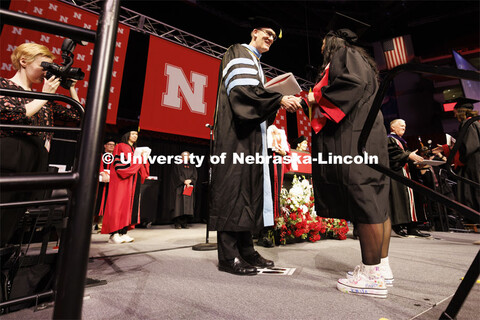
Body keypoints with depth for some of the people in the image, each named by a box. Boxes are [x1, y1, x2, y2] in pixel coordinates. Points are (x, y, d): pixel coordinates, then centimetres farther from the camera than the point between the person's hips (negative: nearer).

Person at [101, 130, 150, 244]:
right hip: (122, 180, -7)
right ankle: (114, 234, -8)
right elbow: (118, 163, -12)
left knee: (130, 204, 1)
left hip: (133, 180, 7)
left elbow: (140, 164, 18)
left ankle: (123, 232, 4)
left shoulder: (135, 150, 22)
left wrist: (142, 157, 2)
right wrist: (135, 161, -10)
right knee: (119, 204, -10)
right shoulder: (120, 147, 2)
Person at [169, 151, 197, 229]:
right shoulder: (177, 166, 9)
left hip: (189, 187, 3)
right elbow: (177, 176, -4)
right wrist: (184, 181, -16)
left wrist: (189, 180, -14)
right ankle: (177, 223, -4)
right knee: (179, 204, -7)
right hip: (179, 188, -3)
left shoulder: (192, 167, 17)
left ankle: (184, 223, 3)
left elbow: (194, 177, 5)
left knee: (188, 204, -1)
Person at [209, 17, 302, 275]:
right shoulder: (239, 53, 4)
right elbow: (241, 89, -15)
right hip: (236, 130, -9)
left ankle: (245, 249, 8)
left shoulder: (255, 63, 31)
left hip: (251, 131, 10)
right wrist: (278, 99, -17)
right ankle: (228, 255, -9)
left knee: (249, 186, 3)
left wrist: (278, 103, 9)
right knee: (234, 184, -14)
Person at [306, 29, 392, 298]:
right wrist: (317, 102, 25)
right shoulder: (357, 59, 32)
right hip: (364, 133, 10)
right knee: (375, 200, 5)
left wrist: (318, 98, -5)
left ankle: (373, 275, -7)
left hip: (353, 135, -10)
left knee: (361, 198, -12)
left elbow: (353, 81, -15)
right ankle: (382, 267, 12)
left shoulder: (342, 54, 5)